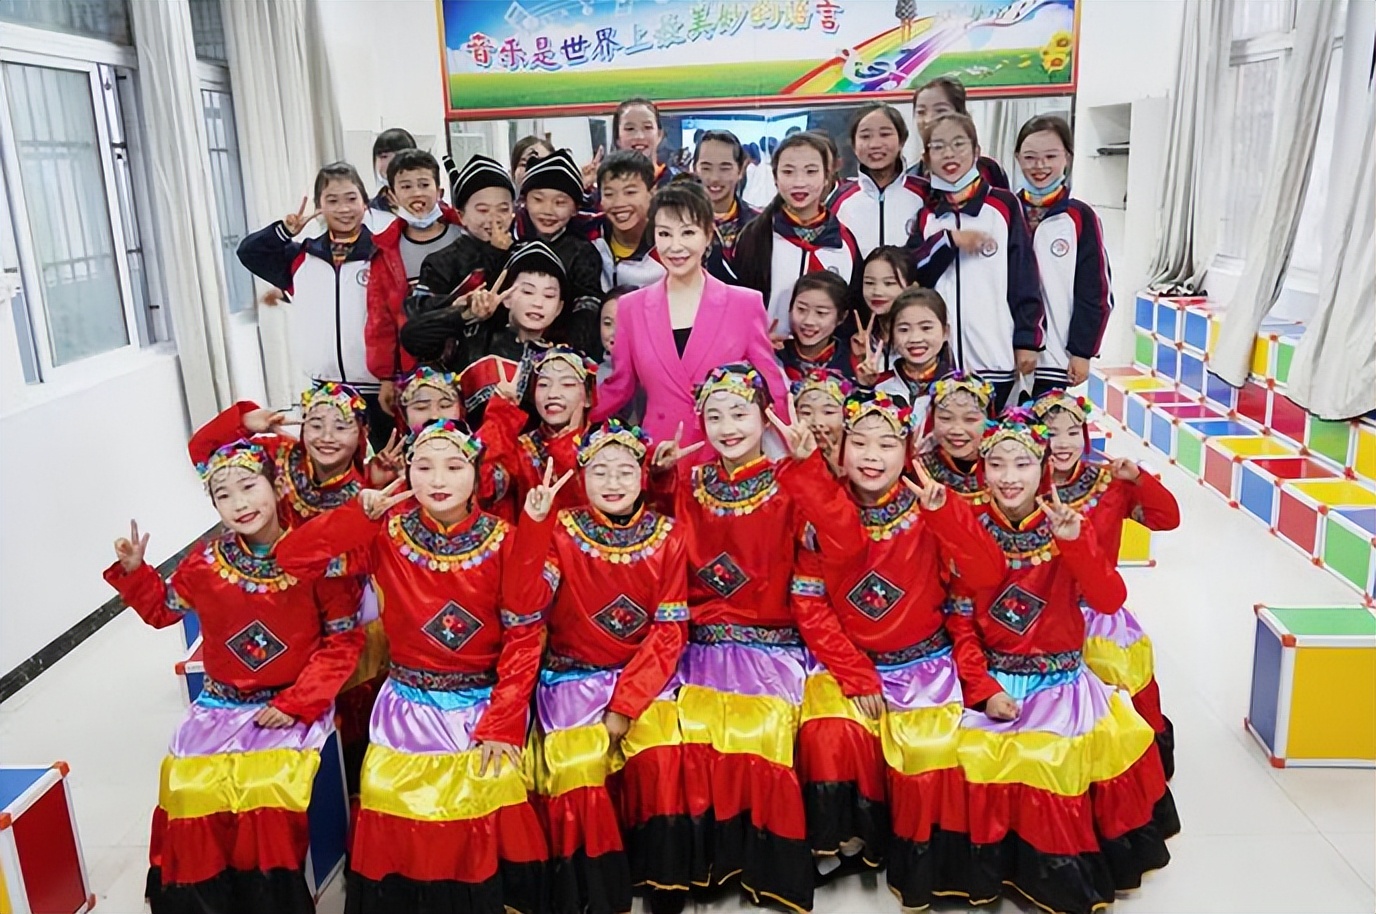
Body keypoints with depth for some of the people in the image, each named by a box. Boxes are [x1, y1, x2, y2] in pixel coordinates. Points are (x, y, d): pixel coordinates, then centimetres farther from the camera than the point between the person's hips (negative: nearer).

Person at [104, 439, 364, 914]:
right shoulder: (206, 561, 1)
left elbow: (343, 641, -9)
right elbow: (162, 609, 18)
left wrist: (297, 704, -14)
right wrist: (133, 570, 1)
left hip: (295, 706, -4)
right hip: (220, 705, 4)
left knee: (268, 788, -25)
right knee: (189, 789, -15)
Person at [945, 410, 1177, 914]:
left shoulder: (1066, 527, -2)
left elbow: (1110, 600, -14)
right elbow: (960, 621, -4)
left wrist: (1073, 540, -27)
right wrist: (984, 689, -14)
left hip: (1062, 680, 1)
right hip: (994, 679, 0)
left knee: (1058, 765, -14)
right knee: (989, 760, -18)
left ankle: (1069, 873, 13)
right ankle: (1003, 866, 7)